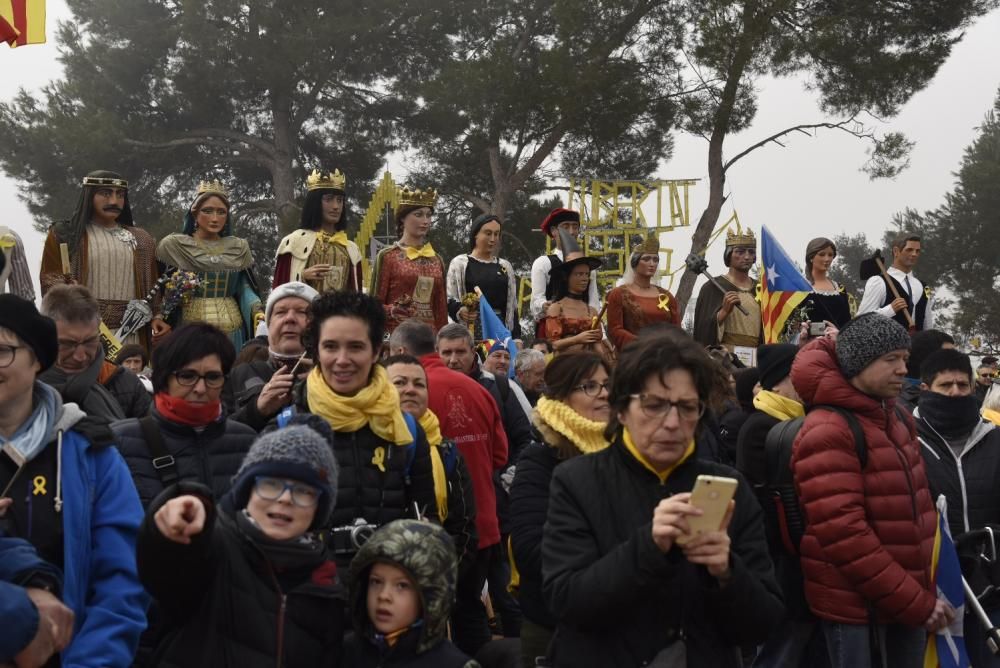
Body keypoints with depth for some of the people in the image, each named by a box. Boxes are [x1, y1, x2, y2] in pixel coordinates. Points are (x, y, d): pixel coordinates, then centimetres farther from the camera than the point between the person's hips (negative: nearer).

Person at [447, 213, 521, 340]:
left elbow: (512, 305, 16)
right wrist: (460, 310, -23)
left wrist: (516, 337, 8)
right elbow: (449, 299, -1)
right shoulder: (459, 263, 4)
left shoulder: (505, 266, 18)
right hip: (471, 329, -4)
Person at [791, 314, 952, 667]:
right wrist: (916, 602, -18)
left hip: (909, 600, 7)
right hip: (858, 605, -7)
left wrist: (925, 593, 8)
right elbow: (842, 532, -22)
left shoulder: (898, 419, 11)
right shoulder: (827, 432, -16)